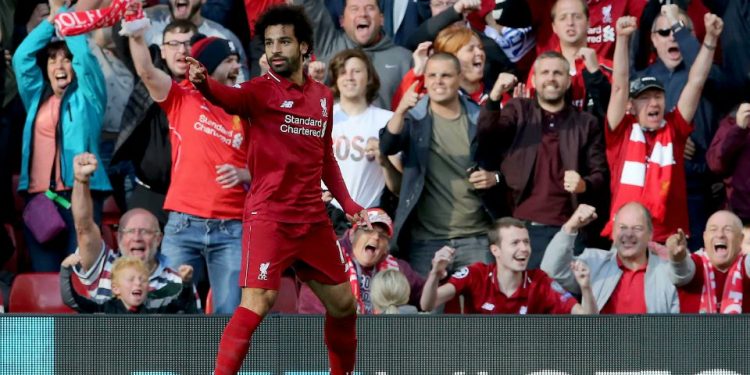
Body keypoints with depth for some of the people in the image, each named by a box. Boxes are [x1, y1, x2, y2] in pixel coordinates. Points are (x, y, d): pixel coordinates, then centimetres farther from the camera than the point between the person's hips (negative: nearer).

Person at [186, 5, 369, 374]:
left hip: (313, 219, 6)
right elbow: (230, 97, -31)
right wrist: (204, 83, -52)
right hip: (268, 216, -6)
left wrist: (347, 202, 13)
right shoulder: (261, 90, -7)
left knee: (344, 305, 14)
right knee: (257, 304, -20)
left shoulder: (323, 96, 11)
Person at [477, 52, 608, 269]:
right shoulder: (518, 111, 12)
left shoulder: (586, 124, 12)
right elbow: (486, 137, -6)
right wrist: (494, 98, -23)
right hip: (523, 227, -1)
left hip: (567, 229, 1)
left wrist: (585, 184, -14)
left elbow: (601, 174, 10)